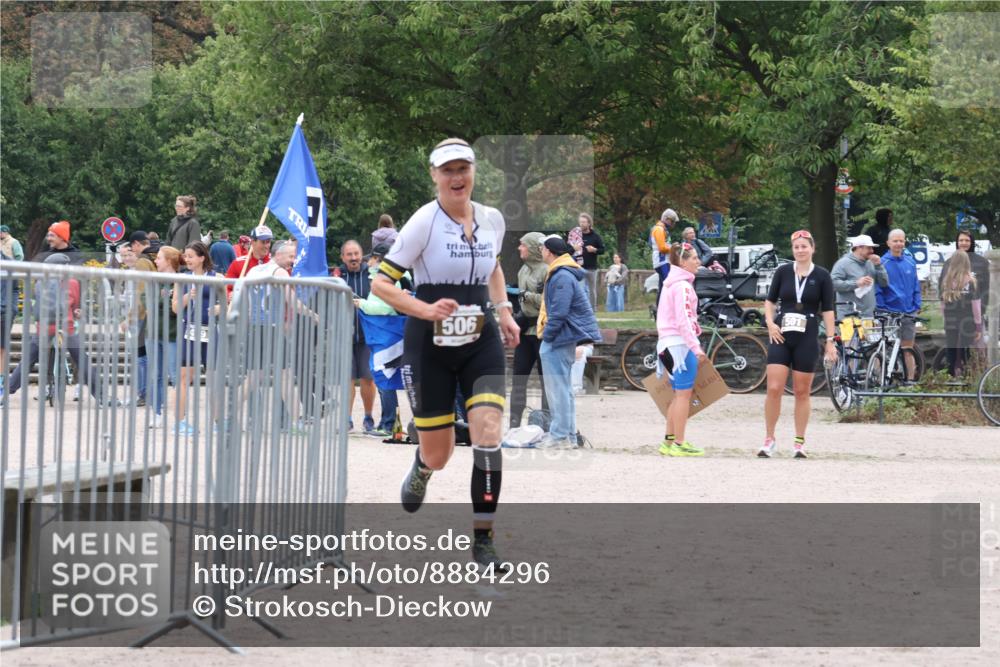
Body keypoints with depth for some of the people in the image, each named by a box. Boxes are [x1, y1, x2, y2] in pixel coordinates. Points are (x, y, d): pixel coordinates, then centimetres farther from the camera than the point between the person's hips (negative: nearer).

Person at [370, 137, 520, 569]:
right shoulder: (424, 222, -12)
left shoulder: (492, 220, 3)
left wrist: (504, 311, 10)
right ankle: (421, 471, 45)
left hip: (481, 343, 3)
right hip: (430, 345, -3)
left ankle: (483, 541, -8)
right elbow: (381, 283, -12)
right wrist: (426, 310, -25)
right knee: (438, 455, 5)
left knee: (488, 436, -16)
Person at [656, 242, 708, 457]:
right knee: (684, 394, -7)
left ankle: (669, 441, 16)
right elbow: (684, 320, -20)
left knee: (680, 394, 14)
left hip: (669, 342, 10)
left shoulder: (672, 284, 18)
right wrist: (695, 347, -24)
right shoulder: (683, 286, -13)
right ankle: (679, 444, -6)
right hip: (681, 342, -10)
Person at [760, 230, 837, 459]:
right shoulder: (783, 272, 4)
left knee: (802, 392, 5)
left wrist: (830, 341, -2)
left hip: (807, 339, -1)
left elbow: (828, 310, 2)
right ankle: (769, 439, 4)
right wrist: (770, 323, -3)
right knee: (774, 388, -7)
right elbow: (770, 300, 13)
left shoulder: (822, 276, 1)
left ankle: (800, 442, 14)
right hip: (781, 337, 1)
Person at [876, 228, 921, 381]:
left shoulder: (910, 263, 10)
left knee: (908, 348, 8)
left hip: (909, 314, 4)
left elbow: (916, 287, 14)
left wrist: (917, 305, 5)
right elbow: (877, 289, -3)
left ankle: (910, 379, 12)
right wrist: (881, 308, -9)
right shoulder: (882, 263, -3)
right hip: (889, 313, -4)